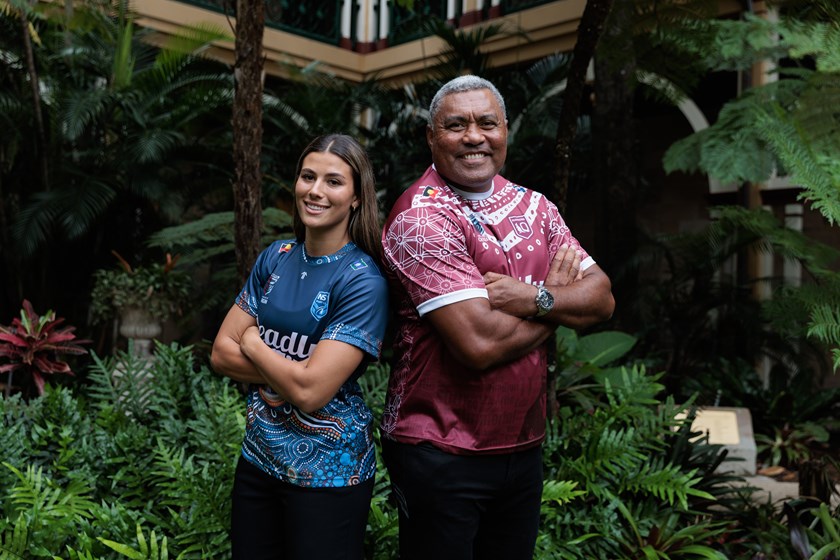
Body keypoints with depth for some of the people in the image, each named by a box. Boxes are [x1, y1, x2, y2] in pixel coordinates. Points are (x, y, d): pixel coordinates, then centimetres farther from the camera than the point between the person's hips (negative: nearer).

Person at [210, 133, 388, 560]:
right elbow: (221, 353, 0)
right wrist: (290, 373, -15)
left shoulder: (364, 281, -18)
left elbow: (311, 391, -25)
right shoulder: (276, 257, 1)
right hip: (258, 456, 6)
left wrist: (252, 343, -9)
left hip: (327, 473, -6)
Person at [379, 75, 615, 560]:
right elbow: (480, 343, -24)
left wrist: (534, 298, -20)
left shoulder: (533, 206, 6)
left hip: (524, 445, 6)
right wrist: (558, 293, -8)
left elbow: (602, 299, 0)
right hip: (440, 453, -6)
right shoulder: (421, 217, -16)